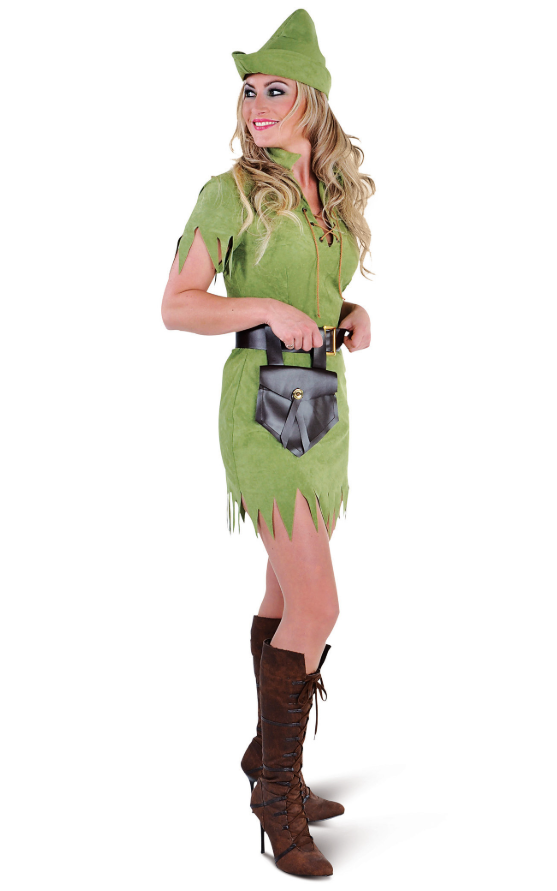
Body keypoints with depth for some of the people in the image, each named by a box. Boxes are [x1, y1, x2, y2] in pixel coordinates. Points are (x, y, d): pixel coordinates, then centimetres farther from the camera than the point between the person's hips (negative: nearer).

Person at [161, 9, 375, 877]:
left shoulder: (337, 194, 11)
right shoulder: (231, 192, -8)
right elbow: (176, 307, -7)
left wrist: (353, 316, 1)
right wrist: (268, 310, -20)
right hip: (264, 404, -7)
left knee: (289, 594, 14)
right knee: (316, 607, -11)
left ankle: (270, 757, 29)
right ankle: (278, 788, 6)